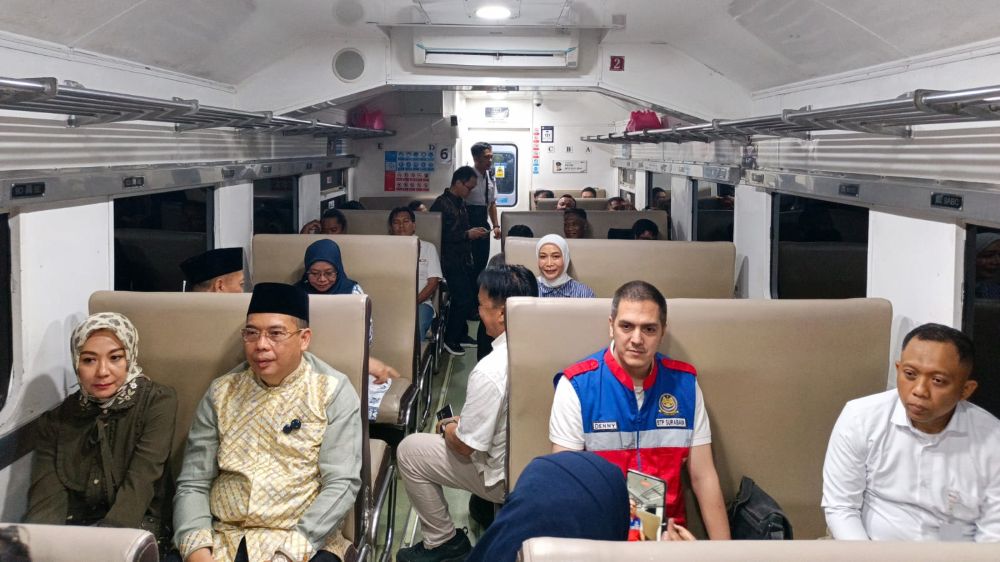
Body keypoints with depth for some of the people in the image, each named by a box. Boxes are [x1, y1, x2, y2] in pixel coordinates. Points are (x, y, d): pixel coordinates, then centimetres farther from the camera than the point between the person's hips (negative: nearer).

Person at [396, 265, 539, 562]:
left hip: (509, 478, -8)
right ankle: (484, 503, 35)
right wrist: (461, 421, 12)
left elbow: (464, 446, -20)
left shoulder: (489, 371, -32)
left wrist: (448, 428, 1)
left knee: (409, 450, 2)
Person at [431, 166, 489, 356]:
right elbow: (441, 236, -20)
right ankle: (449, 339, 4)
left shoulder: (460, 203, 13)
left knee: (468, 296, 8)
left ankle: (461, 333, 25)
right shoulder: (441, 204, -14)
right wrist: (467, 234, -18)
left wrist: (474, 232, 6)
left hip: (464, 258, 8)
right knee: (463, 299, -10)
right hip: (451, 260, -8)